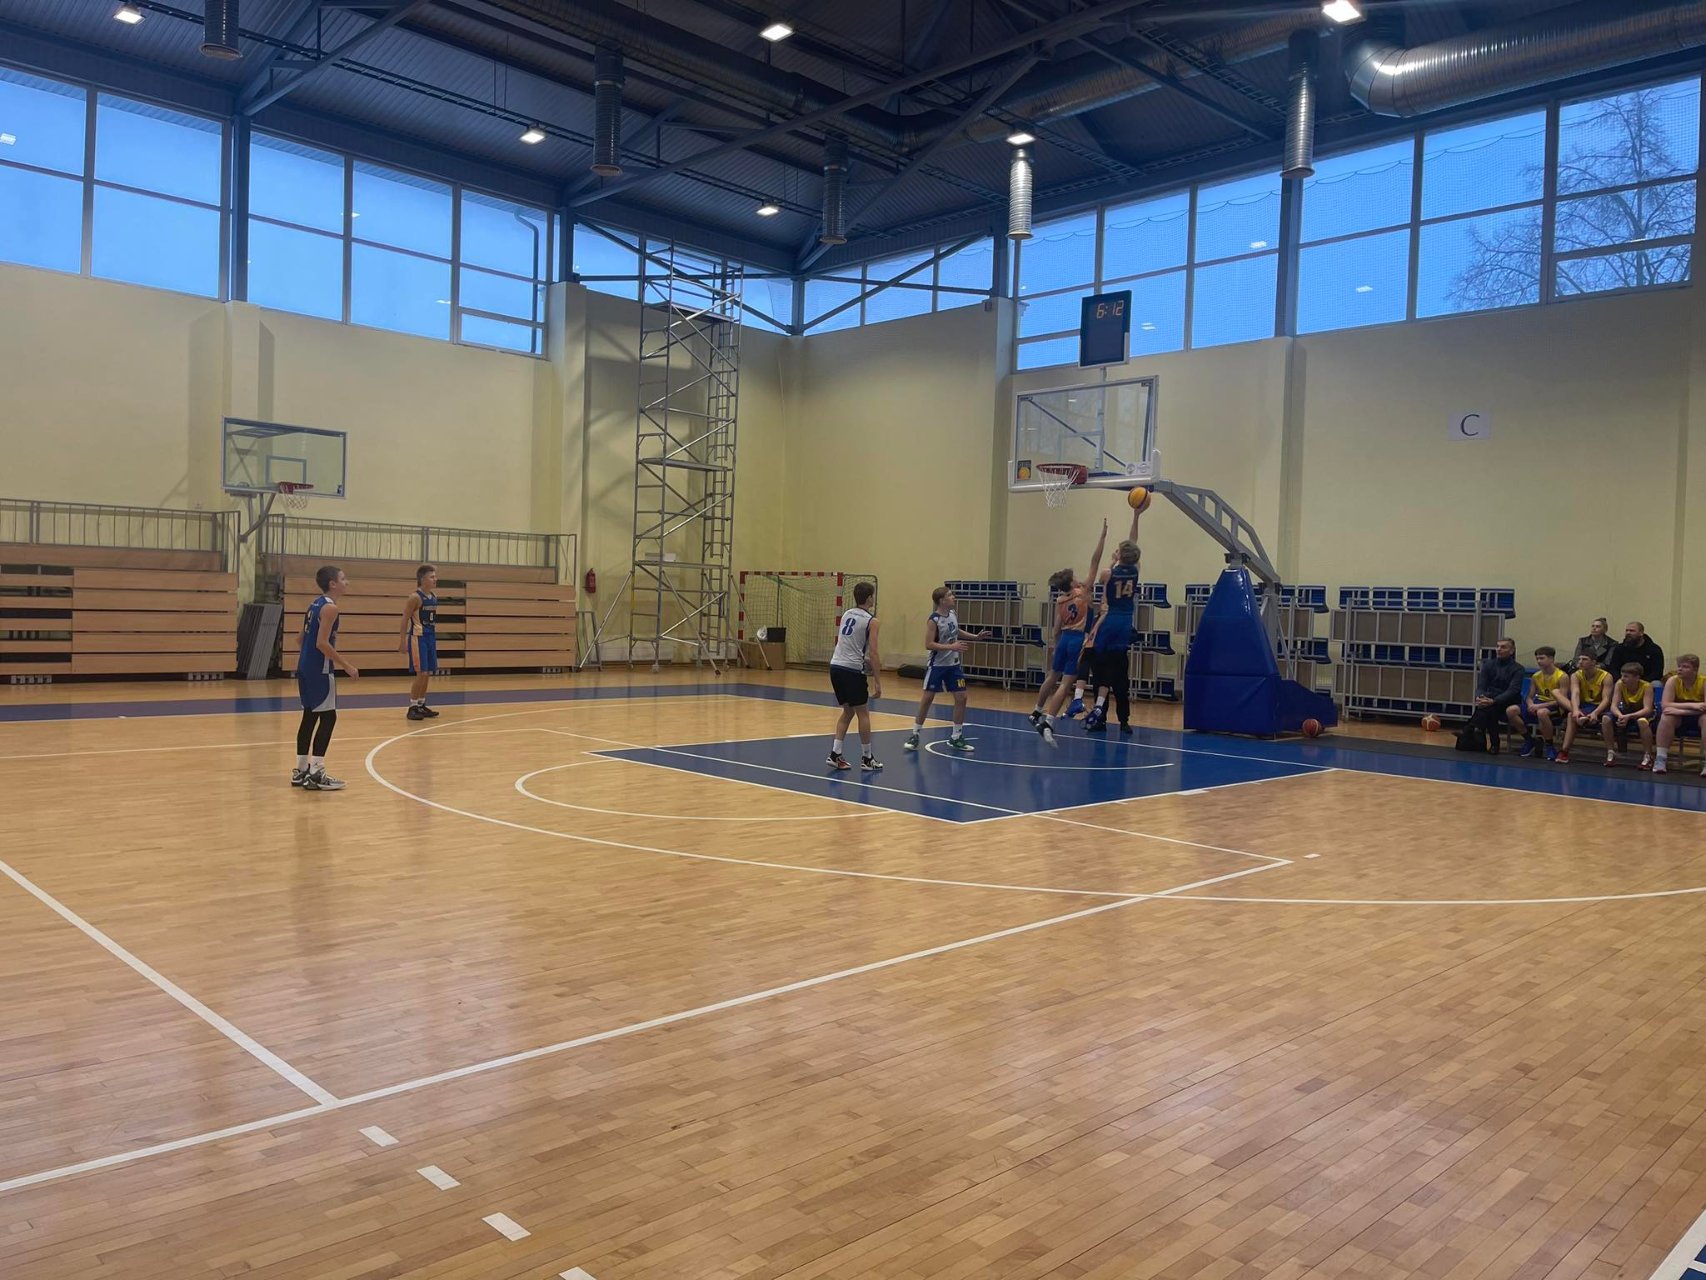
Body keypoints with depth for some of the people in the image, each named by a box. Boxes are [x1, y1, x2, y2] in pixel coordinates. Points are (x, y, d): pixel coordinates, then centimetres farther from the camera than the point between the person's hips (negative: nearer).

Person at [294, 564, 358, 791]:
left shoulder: (316, 603, 14)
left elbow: (304, 638, 19)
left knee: (310, 716, 13)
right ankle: (316, 774, -7)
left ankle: (301, 770, 19)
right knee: (328, 718, -6)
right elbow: (322, 643, -22)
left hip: (306, 667, 10)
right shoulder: (330, 607, -15)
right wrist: (346, 665, -19)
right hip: (319, 669, -10)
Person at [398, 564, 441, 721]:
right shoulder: (415, 597, -14)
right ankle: (412, 707, 0)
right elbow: (405, 619, -13)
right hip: (418, 637, -8)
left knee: (427, 673, 11)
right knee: (421, 673, -9)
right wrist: (402, 641, -16)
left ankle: (421, 705, 21)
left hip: (430, 637, 8)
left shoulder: (434, 596, 9)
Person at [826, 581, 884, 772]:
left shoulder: (846, 615, 13)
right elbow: (873, 653, -12)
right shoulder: (872, 621, -7)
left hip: (835, 666, 7)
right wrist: (878, 682, -10)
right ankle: (866, 759, 13)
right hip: (851, 670, -7)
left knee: (848, 711, 19)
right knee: (863, 714, 6)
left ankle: (835, 754, 13)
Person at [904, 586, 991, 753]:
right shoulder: (934, 620, -18)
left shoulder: (953, 614, 1)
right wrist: (951, 647, -28)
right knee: (927, 698, 1)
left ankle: (956, 738, 14)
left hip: (953, 664, 6)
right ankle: (915, 734, 14)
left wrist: (975, 636, 12)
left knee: (961, 698, 4)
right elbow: (929, 644, -22)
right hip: (937, 665, -6)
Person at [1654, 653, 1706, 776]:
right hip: (1679, 719, 2)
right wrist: (1691, 705, -32)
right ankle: (1660, 760, -27)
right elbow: (1665, 705, -22)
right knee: (1667, 716, -29)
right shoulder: (1673, 681, -12)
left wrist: (1682, 711, -37)